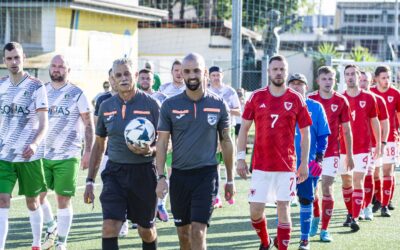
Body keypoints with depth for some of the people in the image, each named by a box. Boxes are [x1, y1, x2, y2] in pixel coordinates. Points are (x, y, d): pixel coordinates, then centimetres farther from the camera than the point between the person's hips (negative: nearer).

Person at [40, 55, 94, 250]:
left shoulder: (77, 94, -2)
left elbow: (89, 125, -1)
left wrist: (88, 151, -8)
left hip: (68, 156, -4)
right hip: (43, 154, 4)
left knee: (63, 199, -2)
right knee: (37, 195, 2)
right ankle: (51, 228, 27)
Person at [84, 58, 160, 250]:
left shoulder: (150, 104, -4)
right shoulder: (106, 106, 7)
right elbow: (99, 145, 16)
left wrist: (150, 150, -23)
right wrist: (90, 180, 13)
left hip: (143, 172, -2)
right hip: (115, 171, 2)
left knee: (146, 231, 10)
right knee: (109, 227, -13)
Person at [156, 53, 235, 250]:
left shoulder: (218, 105, 1)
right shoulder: (170, 106, 0)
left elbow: (226, 141, 8)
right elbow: (162, 143, 2)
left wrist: (230, 179, 9)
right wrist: (161, 177, -7)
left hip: (206, 174, -2)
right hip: (179, 175, 2)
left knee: (198, 233, -11)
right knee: (183, 232, 11)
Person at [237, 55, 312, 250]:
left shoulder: (296, 99, 1)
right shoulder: (256, 97, 3)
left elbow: (305, 133, 6)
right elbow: (244, 128, 7)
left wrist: (304, 163, 2)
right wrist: (240, 157, 1)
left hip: (286, 166, -1)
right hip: (261, 165, 1)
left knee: (283, 208, 0)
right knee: (255, 210, 1)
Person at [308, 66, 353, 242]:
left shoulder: (341, 101, 0)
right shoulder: (310, 100, 0)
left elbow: (347, 130, 5)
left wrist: (349, 155, 5)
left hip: (331, 152, -1)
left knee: (327, 188, -7)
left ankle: (324, 230, 0)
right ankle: (315, 218, 33)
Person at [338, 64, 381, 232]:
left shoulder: (368, 98, 0)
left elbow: (374, 122, 8)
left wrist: (378, 145, 8)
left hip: (362, 148, -2)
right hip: (343, 148, 2)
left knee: (358, 181, -11)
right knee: (346, 182, 11)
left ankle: (355, 218, -13)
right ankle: (350, 213, 28)